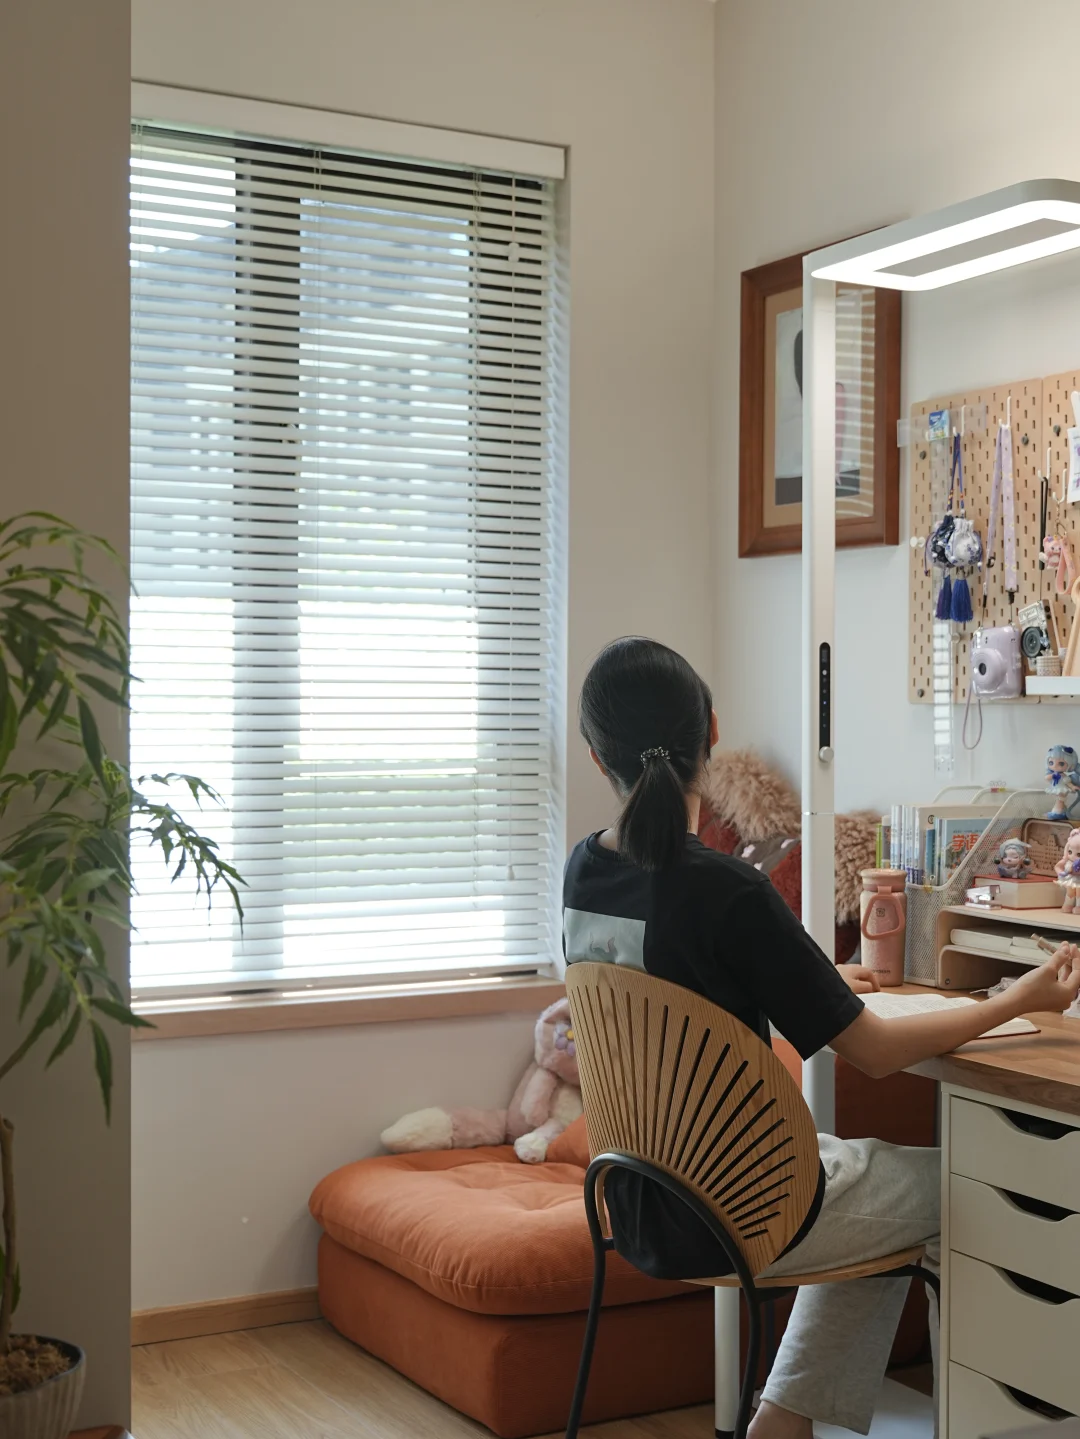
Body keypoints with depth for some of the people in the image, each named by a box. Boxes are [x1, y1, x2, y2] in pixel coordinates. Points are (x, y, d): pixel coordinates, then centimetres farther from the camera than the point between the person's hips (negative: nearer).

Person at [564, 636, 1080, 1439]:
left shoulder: (585, 872, -3)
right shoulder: (728, 894, -25)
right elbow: (876, 1054, -15)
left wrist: (814, 981, 22)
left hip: (640, 1210, 7)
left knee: (869, 1169, 26)